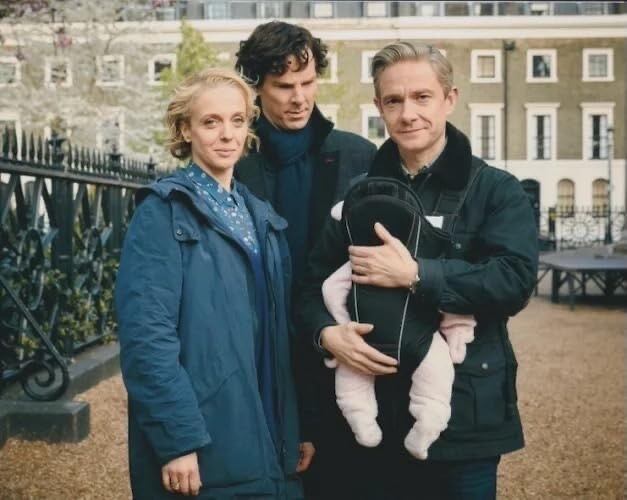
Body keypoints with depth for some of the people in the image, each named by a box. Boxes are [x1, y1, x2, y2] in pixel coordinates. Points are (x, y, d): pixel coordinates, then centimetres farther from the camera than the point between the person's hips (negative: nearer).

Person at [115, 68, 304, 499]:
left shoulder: (261, 216, 12)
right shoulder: (165, 210, -8)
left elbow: (280, 329, 12)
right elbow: (147, 332, -17)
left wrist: (297, 430, 9)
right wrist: (178, 440, -22)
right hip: (202, 447, -6)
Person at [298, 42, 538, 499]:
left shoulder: (496, 191, -2)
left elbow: (515, 281, -17)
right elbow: (314, 282, 6)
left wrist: (414, 274, -22)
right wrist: (328, 332, -15)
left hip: (463, 416, -3)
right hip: (369, 415, 3)